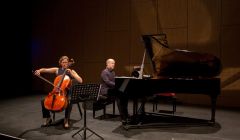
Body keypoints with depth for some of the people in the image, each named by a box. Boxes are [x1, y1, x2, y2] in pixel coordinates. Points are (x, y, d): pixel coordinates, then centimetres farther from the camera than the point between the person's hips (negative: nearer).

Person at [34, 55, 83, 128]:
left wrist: (71, 73, -17)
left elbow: (80, 81, -12)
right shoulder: (57, 70, 6)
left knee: (69, 102, -34)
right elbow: (45, 70, -2)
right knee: (43, 101, -13)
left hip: (67, 93, -3)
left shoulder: (71, 71, 0)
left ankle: (66, 120, -9)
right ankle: (47, 118, 12)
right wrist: (39, 70, -23)